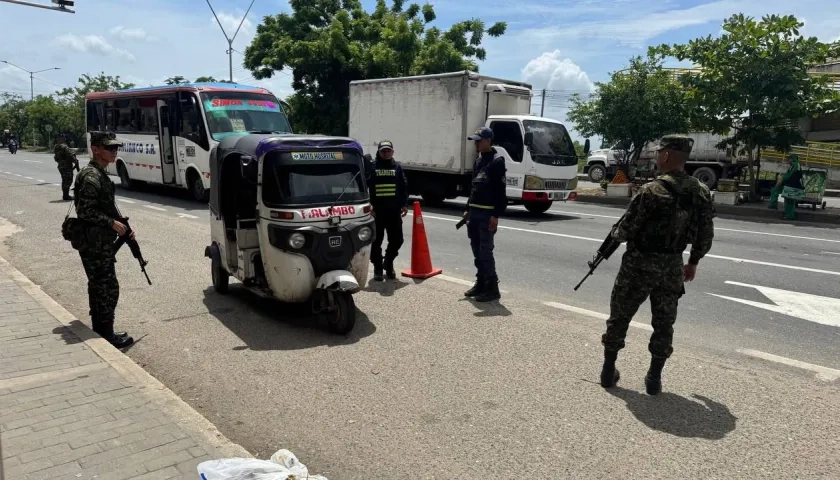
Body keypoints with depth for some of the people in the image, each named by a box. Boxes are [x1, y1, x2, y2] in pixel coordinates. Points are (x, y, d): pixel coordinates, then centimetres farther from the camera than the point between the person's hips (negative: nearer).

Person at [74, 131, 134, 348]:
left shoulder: (101, 174, 13)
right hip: (95, 244, -10)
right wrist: (112, 223, -16)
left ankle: (100, 330, 25)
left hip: (99, 242, 10)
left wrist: (122, 225, 12)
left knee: (98, 287, 15)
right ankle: (106, 335, 4)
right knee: (108, 288, -5)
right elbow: (85, 211, -22)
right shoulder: (91, 176, -17)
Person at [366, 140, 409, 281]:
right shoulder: (372, 167, 0)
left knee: (397, 239, 7)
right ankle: (378, 268, 15)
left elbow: (404, 187, 12)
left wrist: (404, 204, 4)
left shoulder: (397, 167, 10)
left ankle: (388, 263, 29)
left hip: (394, 210, 3)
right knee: (376, 241, 3)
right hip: (377, 210, -3)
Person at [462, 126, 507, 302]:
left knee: (485, 251, -8)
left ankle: (492, 288, -2)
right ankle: (481, 283, 20)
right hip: (475, 212, 9)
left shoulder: (497, 161, -10)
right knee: (477, 251, 11)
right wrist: (468, 209, 18)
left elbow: (500, 191, -16)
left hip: (487, 214, -9)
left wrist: (496, 215, -21)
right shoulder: (479, 160, 17)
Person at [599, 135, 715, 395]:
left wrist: (615, 233, 7)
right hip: (672, 267, 4)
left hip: (640, 264, -4)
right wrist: (693, 261, 20)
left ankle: (608, 371, 18)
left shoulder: (652, 190, -18)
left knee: (619, 317, 11)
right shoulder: (702, 192, -1)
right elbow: (705, 235, 6)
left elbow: (626, 230, -15)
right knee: (664, 324, 14)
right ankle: (654, 378, 19)